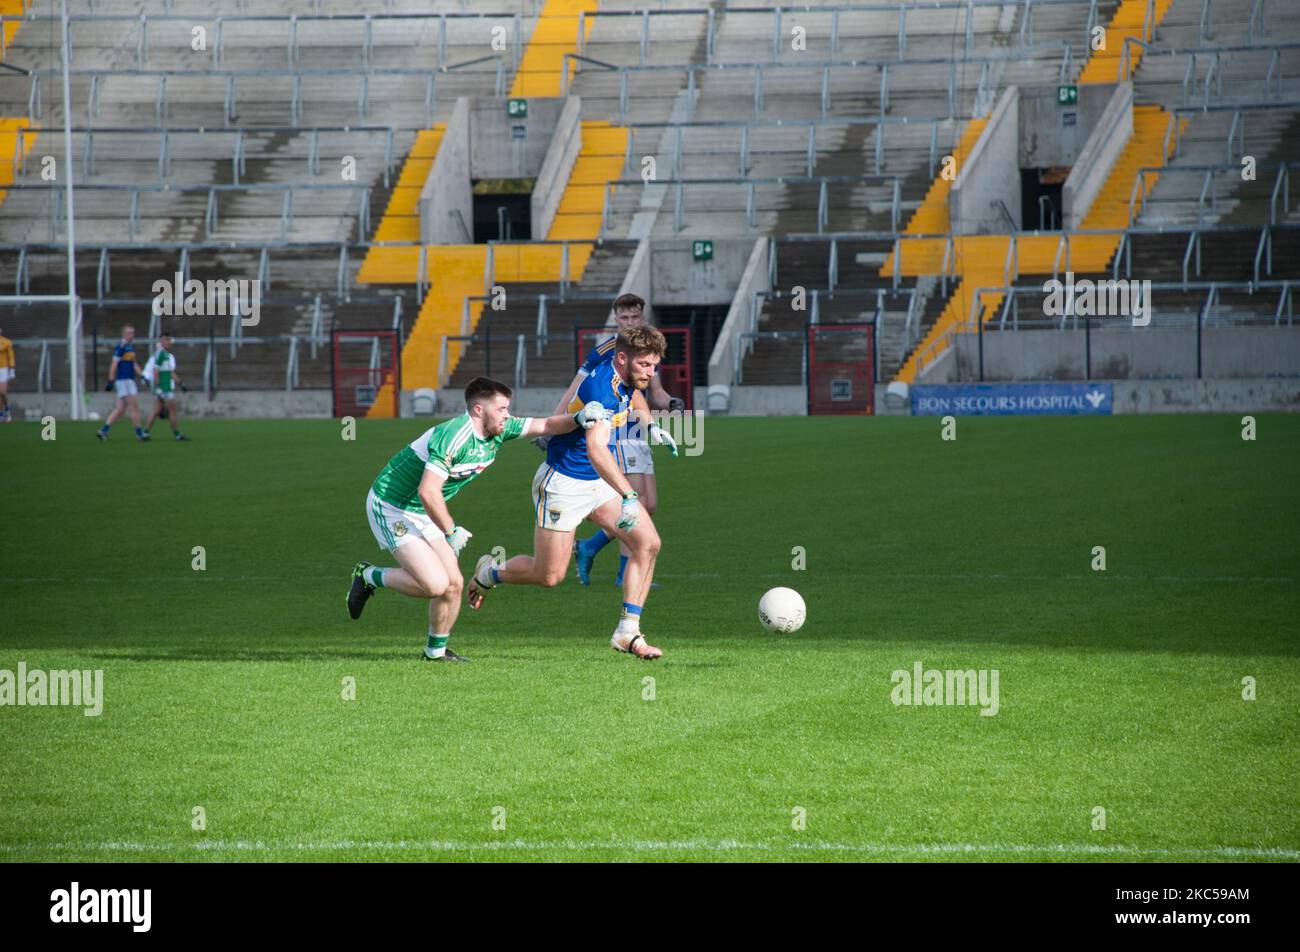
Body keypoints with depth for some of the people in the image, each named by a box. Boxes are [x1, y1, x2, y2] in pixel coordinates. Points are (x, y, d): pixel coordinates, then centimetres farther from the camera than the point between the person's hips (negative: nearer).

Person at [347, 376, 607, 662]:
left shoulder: (499, 430, -1)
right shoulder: (452, 435, -28)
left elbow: (546, 425, 6)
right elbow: (428, 491, -32)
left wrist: (578, 417, -14)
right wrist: (450, 532, -21)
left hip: (422, 514, 9)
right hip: (391, 507, -9)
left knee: (453, 583, 2)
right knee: (435, 584, -20)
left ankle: (436, 649, 21)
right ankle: (369, 577, 2)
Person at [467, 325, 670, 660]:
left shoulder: (623, 382, -2)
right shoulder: (602, 387, -30)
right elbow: (596, 448, -44)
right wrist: (629, 497, -52)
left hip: (598, 482, 8)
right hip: (563, 481, -8)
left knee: (648, 542, -9)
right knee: (549, 575, 0)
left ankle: (628, 632, -7)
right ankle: (490, 573, 31)